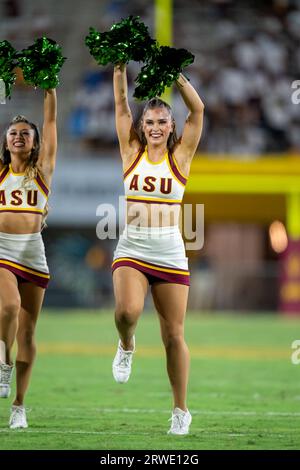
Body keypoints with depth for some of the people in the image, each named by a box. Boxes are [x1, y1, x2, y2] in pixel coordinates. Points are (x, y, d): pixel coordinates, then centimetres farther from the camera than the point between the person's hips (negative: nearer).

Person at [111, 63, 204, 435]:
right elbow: (121, 105, 4)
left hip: (170, 254, 0)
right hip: (131, 249, 0)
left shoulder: (180, 156, 3)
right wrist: (120, 66, -3)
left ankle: (181, 410, 14)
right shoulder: (132, 153, 7)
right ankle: (126, 347, 8)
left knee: (174, 335, 2)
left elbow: (197, 110, -4)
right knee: (127, 311, -27)